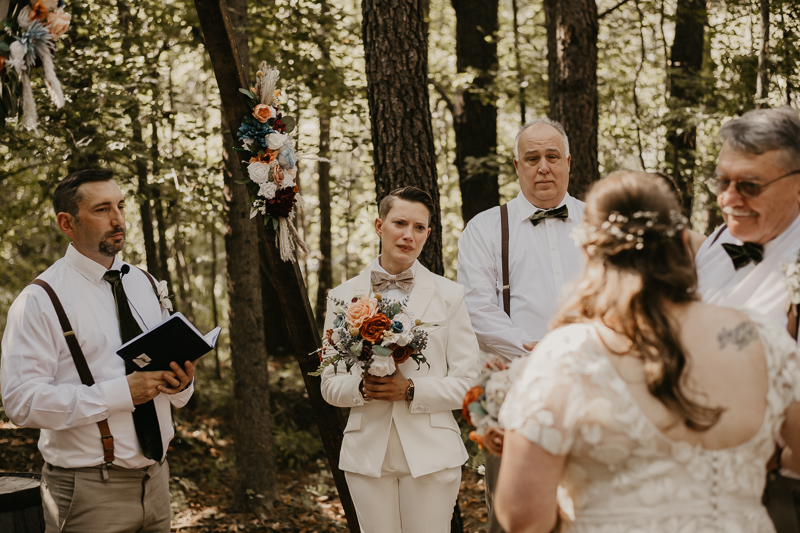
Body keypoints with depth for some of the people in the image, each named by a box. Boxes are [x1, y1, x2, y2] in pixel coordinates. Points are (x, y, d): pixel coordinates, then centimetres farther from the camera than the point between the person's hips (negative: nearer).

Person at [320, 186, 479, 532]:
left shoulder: (449, 295, 4)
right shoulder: (343, 297, 7)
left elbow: (467, 382, 1)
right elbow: (329, 385, 9)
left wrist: (411, 390, -14)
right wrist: (361, 388, -12)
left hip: (430, 451, -1)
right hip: (368, 452, 1)